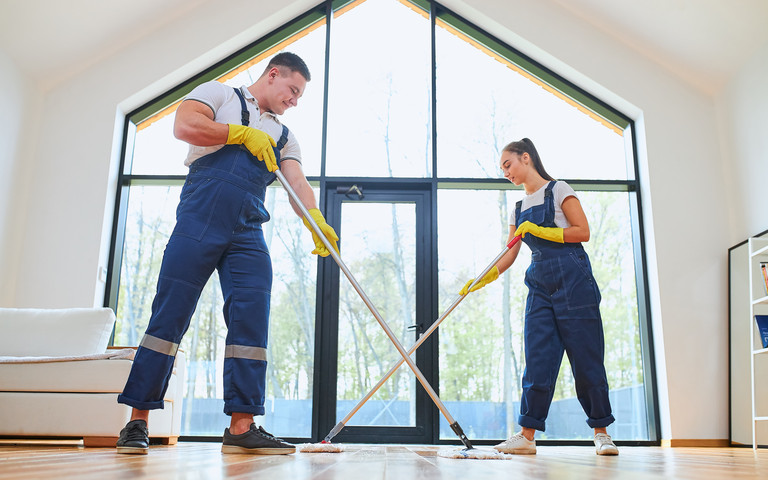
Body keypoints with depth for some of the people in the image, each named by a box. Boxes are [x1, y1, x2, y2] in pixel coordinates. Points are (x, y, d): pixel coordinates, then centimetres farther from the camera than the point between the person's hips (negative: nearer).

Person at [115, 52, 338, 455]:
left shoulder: (283, 137, 24)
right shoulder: (220, 94, 14)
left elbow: (298, 184, 8)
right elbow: (185, 125, -6)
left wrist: (317, 222, -11)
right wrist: (241, 132, -3)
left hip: (248, 233, 5)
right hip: (200, 220, -4)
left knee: (251, 319, -7)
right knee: (170, 314, -5)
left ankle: (241, 426, -4)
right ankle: (137, 421, 2)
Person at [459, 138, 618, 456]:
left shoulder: (558, 190, 0)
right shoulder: (519, 209, 17)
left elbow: (583, 231, -7)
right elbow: (509, 254, 12)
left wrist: (541, 231, -14)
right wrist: (483, 279, -1)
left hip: (572, 278, -5)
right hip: (540, 284, 5)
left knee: (585, 355, -2)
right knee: (538, 358, 0)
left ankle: (601, 431, 10)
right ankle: (527, 435, -1)